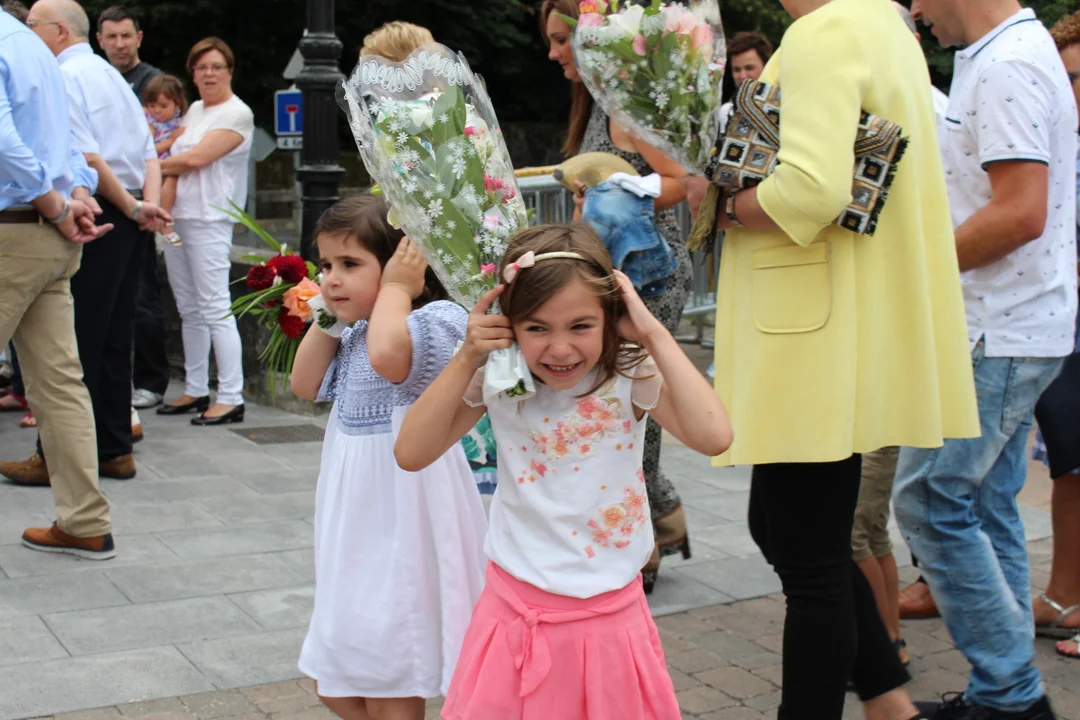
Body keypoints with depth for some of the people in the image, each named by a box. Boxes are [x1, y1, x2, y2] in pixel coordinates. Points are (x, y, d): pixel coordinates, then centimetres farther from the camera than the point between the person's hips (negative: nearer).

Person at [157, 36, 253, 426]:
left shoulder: (237, 113, -6)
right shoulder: (194, 109, 18)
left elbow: (195, 158, -13)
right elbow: (175, 154, 21)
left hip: (208, 220, -8)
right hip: (175, 217, 8)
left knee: (214, 309, -10)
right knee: (189, 309, 11)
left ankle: (231, 398, -9)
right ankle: (196, 390, 19)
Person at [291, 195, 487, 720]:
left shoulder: (440, 318, -18)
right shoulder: (356, 333, 10)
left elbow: (389, 356, -38)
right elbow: (306, 386, 17)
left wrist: (394, 288, -21)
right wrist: (329, 315, 7)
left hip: (404, 523, -9)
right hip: (355, 519, 9)